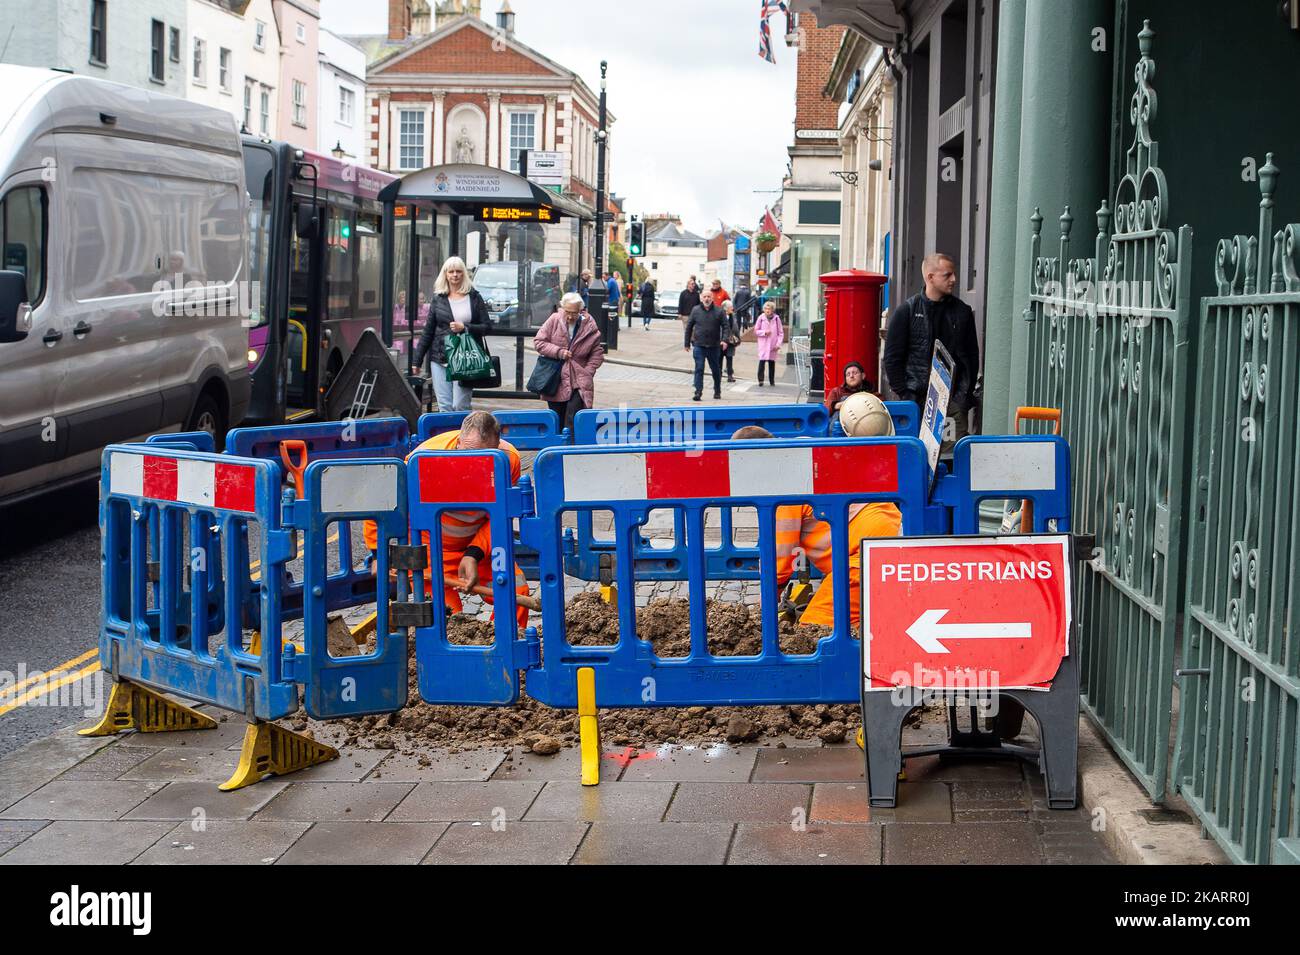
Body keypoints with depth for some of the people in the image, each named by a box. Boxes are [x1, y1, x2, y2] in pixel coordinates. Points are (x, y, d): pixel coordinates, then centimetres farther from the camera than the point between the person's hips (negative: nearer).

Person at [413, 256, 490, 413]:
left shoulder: (474, 297, 6)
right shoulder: (438, 299, 11)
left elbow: (486, 327, 5)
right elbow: (428, 331, 13)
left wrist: (465, 328, -12)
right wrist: (417, 361, 11)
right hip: (440, 360, 2)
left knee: (460, 407, -8)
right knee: (444, 407, 1)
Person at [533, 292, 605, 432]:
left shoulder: (589, 326, -4)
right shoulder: (554, 320, -3)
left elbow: (597, 353, 3)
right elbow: (538, 342, 0)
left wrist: (587, 372, -8)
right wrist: (559, 352, -11)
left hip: (578, 382, -2)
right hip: (556, 381, 2)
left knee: (573, 420, -15)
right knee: (557, 420, 11)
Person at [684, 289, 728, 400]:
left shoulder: (719, 311, 0)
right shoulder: (695, 310, 3)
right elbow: (689, 327, 9)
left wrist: (724, 340, -16)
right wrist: (687, 343, 8)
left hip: (714, 346, 0)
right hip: (699, 345, 0)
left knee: (716, 370, 13)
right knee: (699, 369, -9)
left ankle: (717, 391, 29)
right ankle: (698, 392, -11)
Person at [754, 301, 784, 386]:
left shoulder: (776, 318, 0)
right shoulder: (761, 318, -1)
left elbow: (781, 333, 5)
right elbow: (756, 331, 5)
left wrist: (778, 344, -3)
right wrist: (764, 332, -11)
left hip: (773, 345, 1)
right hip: (763, 345, -1)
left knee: (772, 362, 7)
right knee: (762, 361, -13)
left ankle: (772, 381, 17)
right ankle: (760, 380, -10)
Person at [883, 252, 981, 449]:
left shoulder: (962, 311, 10)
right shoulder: (907, 311, 2)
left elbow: (972, 355, 14)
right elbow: (892, 357, 2)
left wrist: (968, 393, 3)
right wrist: (904, 394, -6)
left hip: (954, 400, 2)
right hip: (918, 399, -2)